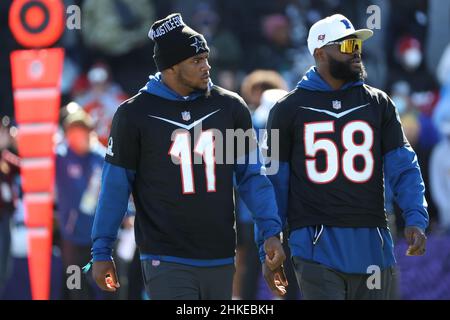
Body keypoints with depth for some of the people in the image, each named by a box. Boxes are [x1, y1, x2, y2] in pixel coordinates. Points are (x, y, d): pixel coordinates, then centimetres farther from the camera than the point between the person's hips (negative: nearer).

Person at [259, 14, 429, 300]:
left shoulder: (378, 103, 11)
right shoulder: (289, 109, 5)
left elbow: (403, 166, 5)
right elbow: (273, 182, 6)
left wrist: (416, 219, -11)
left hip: (373, 248, 3)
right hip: (317, 251, -3)